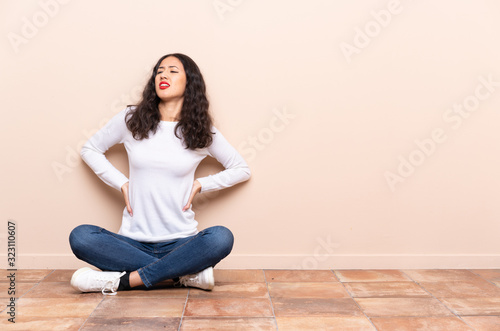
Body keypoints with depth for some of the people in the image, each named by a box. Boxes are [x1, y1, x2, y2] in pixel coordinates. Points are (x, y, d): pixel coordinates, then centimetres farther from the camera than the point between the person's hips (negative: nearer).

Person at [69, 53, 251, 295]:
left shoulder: (202, 130, 3)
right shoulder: (131, 119, 4)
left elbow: (242, 169, 11)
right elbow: (89, 149, 15)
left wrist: (200, 185, 0)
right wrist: (122, 183, 2)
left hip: (180, 242, -1)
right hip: (133, 240, 2)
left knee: (221, 238, -31)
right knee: (80, 237, -26)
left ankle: (124, 281, -24)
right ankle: (186, 273, -20)